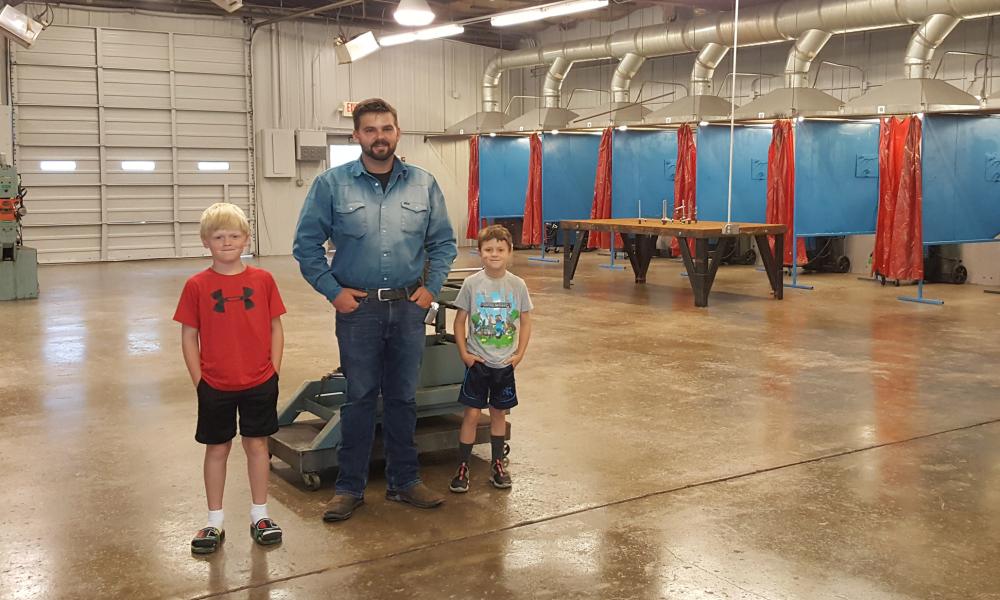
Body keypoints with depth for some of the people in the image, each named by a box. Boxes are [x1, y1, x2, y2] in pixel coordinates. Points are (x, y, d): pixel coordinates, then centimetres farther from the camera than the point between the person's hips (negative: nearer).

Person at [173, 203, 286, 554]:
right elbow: (189, 337, -1)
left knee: (257, 445, 11)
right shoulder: (197, 286, -5)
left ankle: (259, 516, 24)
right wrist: (199, 381, -5)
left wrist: (273, 371, -2)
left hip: (259, 383, 1)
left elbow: (275, 329, 3)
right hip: (215, 386, -1)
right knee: (217, 449, 10)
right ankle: (214, 523, 21)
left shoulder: (262, 280, -2)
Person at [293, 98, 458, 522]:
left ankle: (404, 481, 24)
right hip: (357, 308, -2)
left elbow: (443, 243, 10)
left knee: (403, 397, 12)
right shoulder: (332, 184, -3)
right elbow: (306, 245, 0)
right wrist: (333, 291, -6)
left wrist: (432, 286, 0)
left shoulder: (424, 184, 3)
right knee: (359, 398, 5)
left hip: (408, 308, 2)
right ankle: (350, 487, 17)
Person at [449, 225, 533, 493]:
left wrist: (519, 353, -4)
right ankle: (462, 467, 9)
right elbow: (460, 321, -1)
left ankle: (497, 464, 27)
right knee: (472, 414, -1)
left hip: (505, 363, 2)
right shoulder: (471, 284, -8)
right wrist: (464, 353, -6)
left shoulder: (517, 285, -4)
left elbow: (525, 322, 3)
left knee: (499, 412, 13)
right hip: (477, 361, -2)